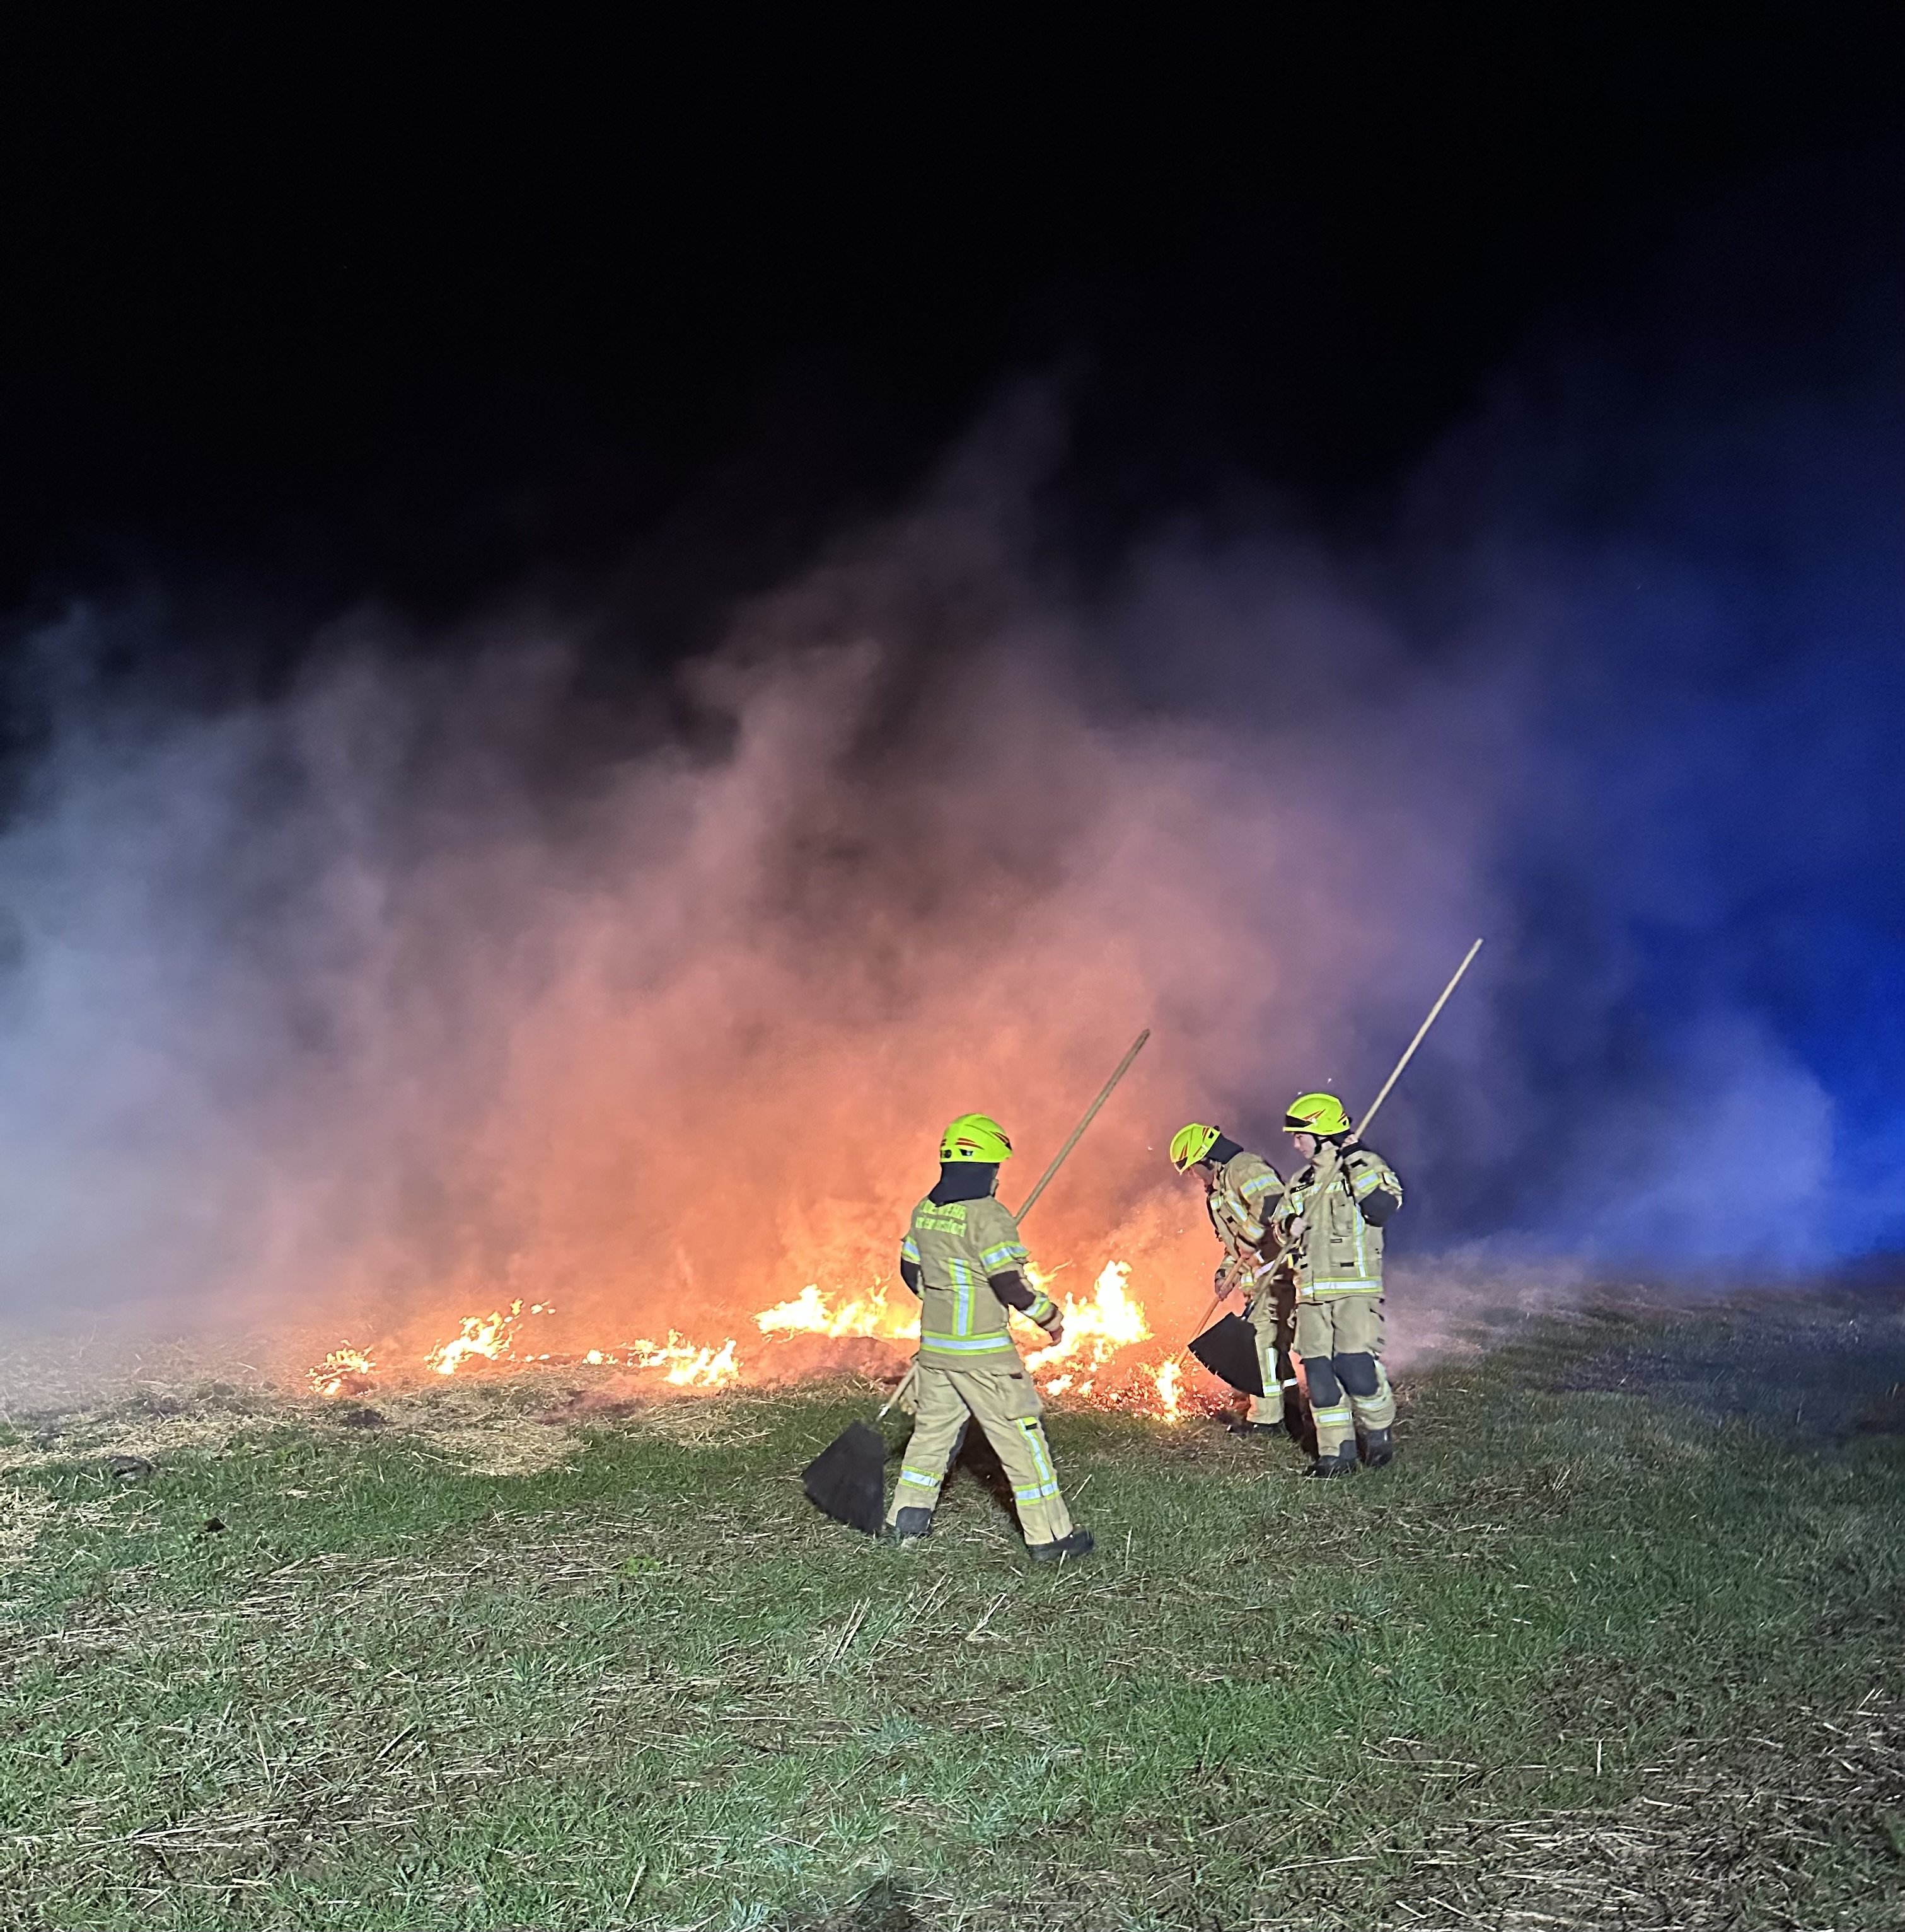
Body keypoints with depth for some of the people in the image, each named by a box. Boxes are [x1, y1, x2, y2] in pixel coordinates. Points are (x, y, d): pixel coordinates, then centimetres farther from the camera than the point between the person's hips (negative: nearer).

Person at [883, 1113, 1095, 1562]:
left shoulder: (925, 1211, 6)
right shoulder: (988, 1216, -18)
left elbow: (910, 1271, 15)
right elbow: (1009, 1284, -19)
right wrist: (1050, 1315, -4)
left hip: (935, 1347, 7)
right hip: (983, 1353, -7)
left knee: (933, 1429, 19)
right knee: (1021, 1438, 1)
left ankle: (904, 1522, 26)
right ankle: (1050, 1536, 7)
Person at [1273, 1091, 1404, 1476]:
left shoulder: (1366, 1167, -1)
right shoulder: (1301, 1183, 18)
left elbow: (1382, 1209, -19)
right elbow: (1280, 1224, 27)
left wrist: (1357, 1162, -18)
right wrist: (1291, 1226, 4)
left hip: (1355, 1289, -6)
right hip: (1311, 1292, 6)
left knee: (1355, 1365, -13)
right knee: (1319, 1371, 2)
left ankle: (1379, 1432, 14)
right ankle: (1336, 1455, 11)